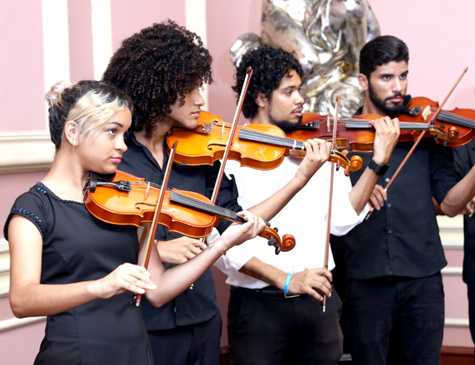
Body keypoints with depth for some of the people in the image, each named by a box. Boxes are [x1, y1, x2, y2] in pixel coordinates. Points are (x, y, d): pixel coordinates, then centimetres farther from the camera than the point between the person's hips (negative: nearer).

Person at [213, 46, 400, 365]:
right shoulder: (228, 156, -6)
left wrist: (378, 163, -9)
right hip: (258, 305, -4)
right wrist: (286, 280, -23)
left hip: (318, 301, 4)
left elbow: (342, 219, -1)